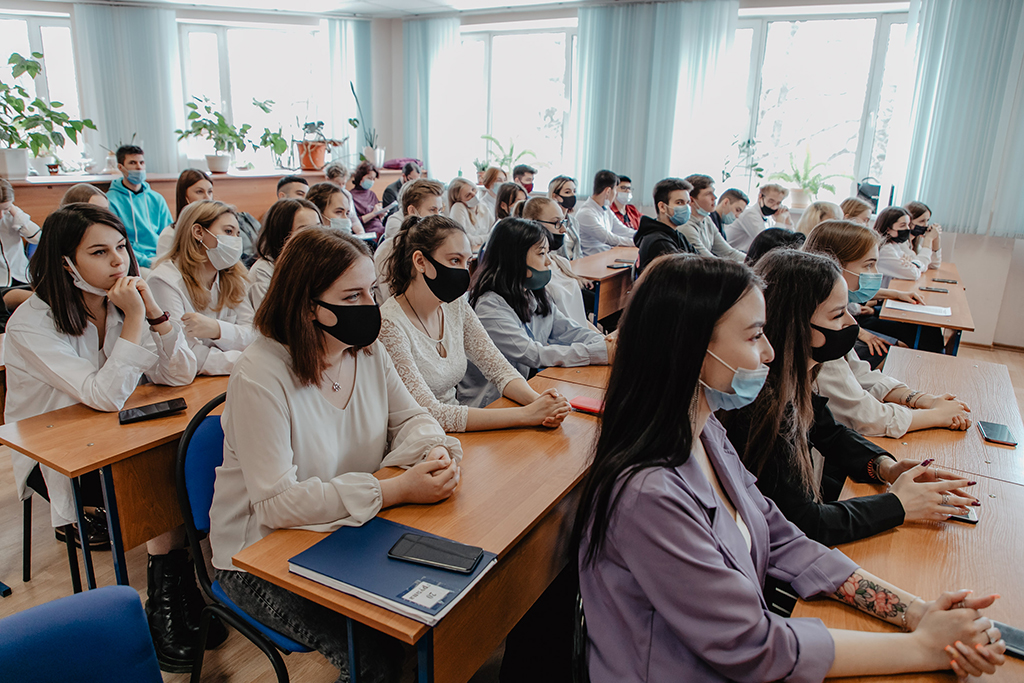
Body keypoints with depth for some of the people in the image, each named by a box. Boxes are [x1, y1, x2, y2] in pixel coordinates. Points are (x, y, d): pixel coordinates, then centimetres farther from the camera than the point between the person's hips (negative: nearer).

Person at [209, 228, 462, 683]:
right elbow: (277, 503, -28)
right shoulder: (259, 377, -24)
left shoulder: (368, 350, -3)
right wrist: (397, 490, -30)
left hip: (348, 531, 6)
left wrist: (434, 452, -18)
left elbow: (409, 419, 7)